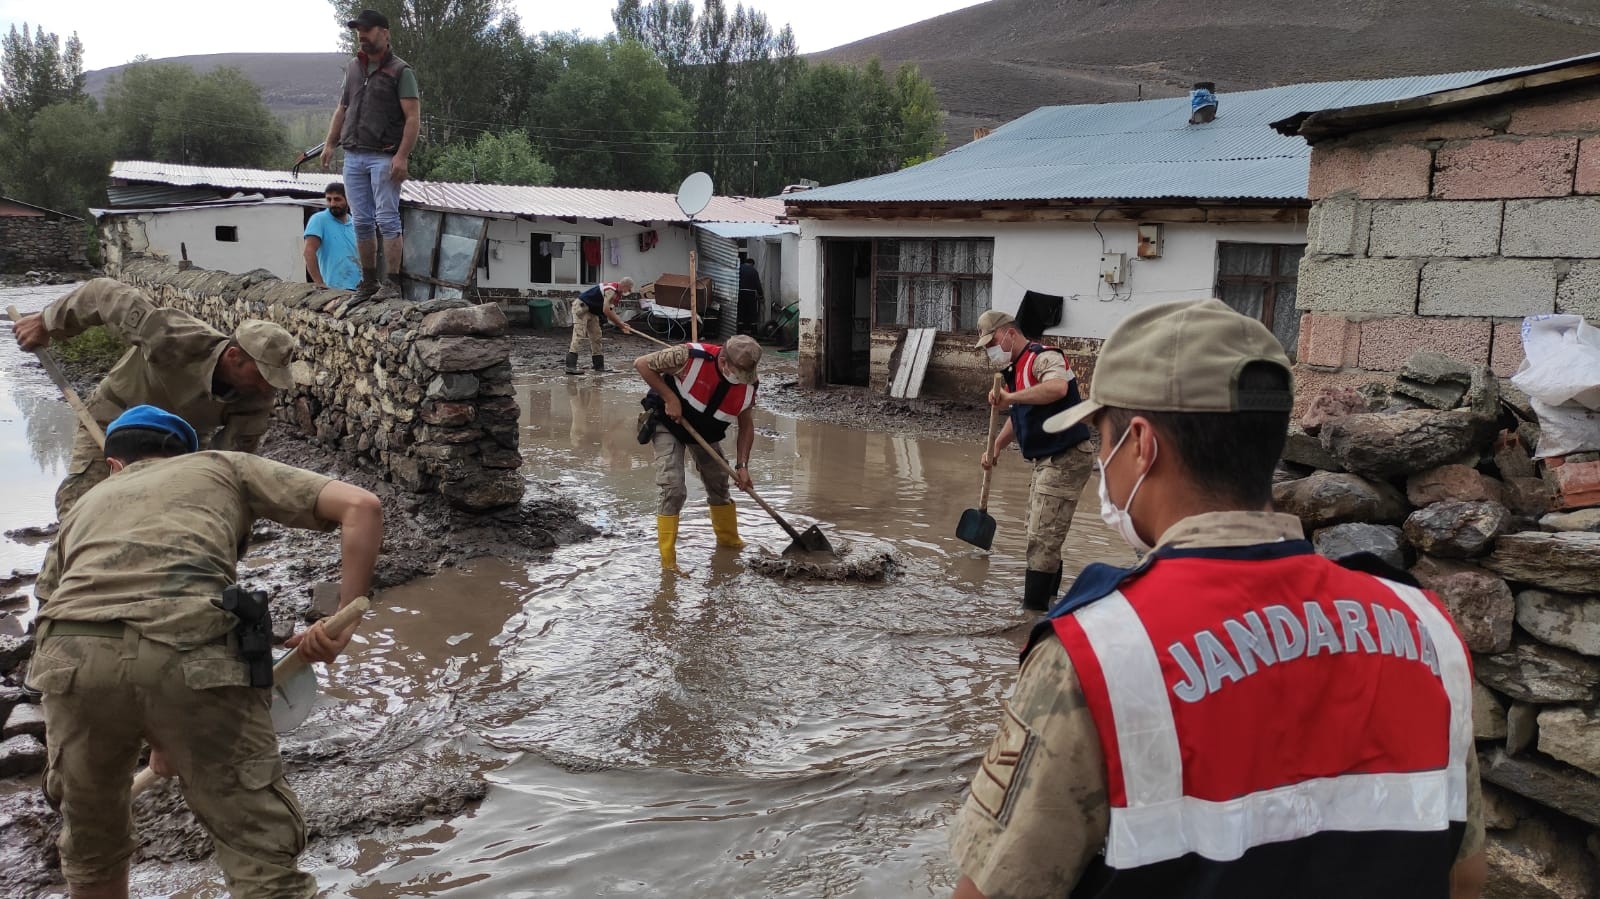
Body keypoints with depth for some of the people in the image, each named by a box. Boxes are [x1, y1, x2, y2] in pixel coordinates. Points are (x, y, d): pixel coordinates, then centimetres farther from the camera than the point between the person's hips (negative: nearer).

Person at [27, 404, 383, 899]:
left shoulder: (82, 507, 36)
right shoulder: (225, 466, 28)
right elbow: (361, 506, 15)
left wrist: (157, 743, 41)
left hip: (70, 654, 4)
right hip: (190, 654, -3)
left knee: (91, 849, 28)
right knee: (262, 850, 6)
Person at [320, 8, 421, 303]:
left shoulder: (400, 71, -3)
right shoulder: (353, 68, 17)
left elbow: (413, 117, -10)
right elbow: (342, 109, 24)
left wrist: (402, 156, -19)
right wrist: (329, 144, 13)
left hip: (384, 157, -6)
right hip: (353, 157, 6)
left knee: (387, 220, -9)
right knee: (362, 222, 7)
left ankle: (392, 284, -7)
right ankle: (369, 281, 14)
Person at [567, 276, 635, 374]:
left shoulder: (617, 294, 9)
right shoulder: (611, 289, -23)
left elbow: (611, 313, 11)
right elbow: (606, 311, -27)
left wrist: (622, 325, 0)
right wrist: (620, 323, -19)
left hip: (592, 311, 11)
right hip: (581, 307, -11)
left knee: (596, 337, 11)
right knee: (579, 336, -18)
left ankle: (599, 366, 17)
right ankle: (570, 366, -25)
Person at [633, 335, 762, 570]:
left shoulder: (748, 385, -19)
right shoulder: (691, 357, -35)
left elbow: (746, 426, -5)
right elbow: (641, 364, -25)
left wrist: (742, 466, -11)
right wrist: (669, 398, -29)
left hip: (705, 432, 5)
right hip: (667, 423, -5)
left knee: (718, 483, 16)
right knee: (674, 489, -16)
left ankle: (728, 538, 40)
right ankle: (667, 558, -7)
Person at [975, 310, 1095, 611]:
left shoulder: (1043, 357, -16)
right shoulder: (1015, 369, 15)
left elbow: (1057, 387, -39)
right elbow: (1018, 416, 28)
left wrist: (1010, 397, -37)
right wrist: (995, 447, 19)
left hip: (1067, 459, -11)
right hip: (1047, 460, 11)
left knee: (1044, 537, -9)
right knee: (1040, 533, 19)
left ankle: (1034, 608, -4)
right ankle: (1046, 597, 33)